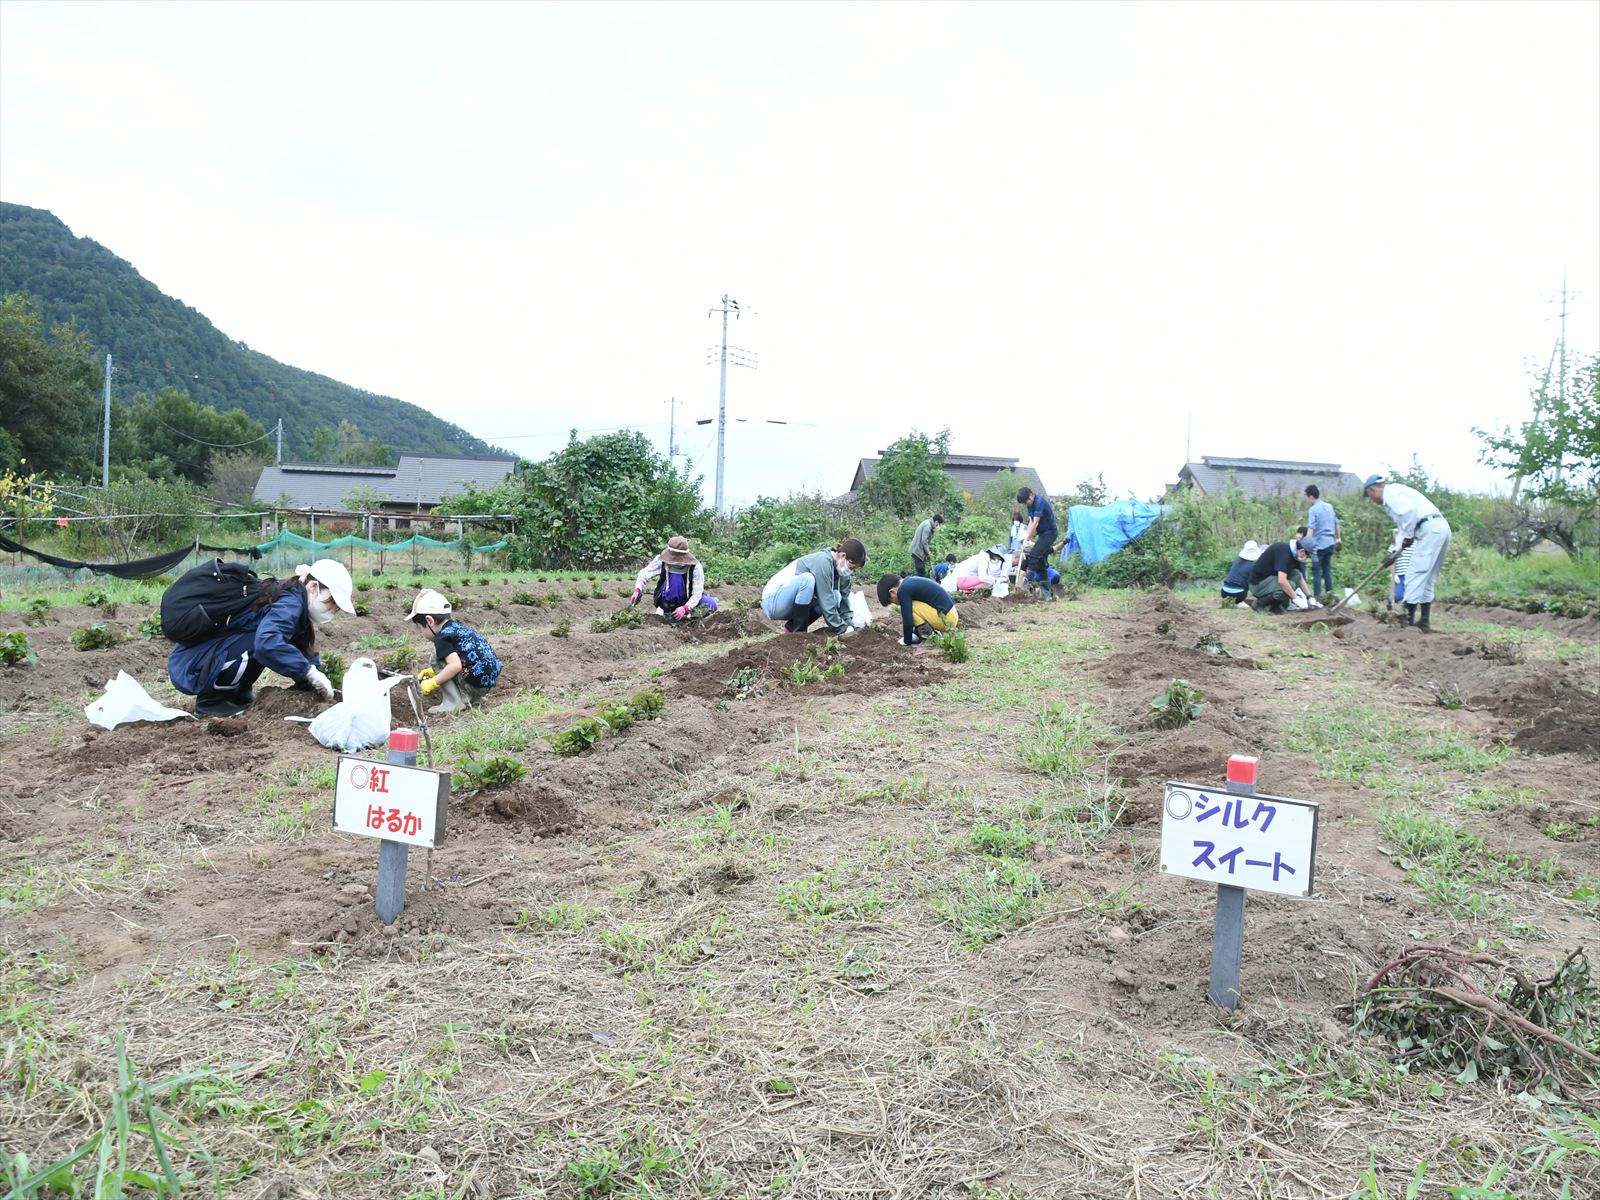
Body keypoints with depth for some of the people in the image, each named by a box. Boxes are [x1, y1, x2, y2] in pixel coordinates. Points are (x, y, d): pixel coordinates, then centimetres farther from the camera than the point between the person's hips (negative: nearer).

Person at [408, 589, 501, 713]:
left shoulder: (442, 637, -12)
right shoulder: (458, 627, 16)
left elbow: (455, 665, -25)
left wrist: (432, 683, -14)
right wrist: (433, 672, 30)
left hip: (475, 684, -10)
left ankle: (453, 702, -7)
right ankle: (467, 697, 14)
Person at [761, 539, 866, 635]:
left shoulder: (839, 568, 1)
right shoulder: (822, 562, -25)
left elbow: (844, 599, 5)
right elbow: (826, 602, -26)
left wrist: (849, 626, -7)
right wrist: (842, 629, -22)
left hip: (788, 604, 8)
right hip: (772, 601, -8)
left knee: (835, 596, -5)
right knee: (807, 579, -32)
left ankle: (791, 627, 3)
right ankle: (797, 632, -20)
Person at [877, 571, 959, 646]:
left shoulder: (903, 590, -14)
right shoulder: (910, 581, 15)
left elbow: (908, 621, -13)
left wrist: (907, 641, 1)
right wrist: (916, 633, 26)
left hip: (946, 619, -10)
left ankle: (928, 636, -6)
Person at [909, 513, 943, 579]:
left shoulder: (927, 524, 14)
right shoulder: (927, 526, -18)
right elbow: (924, 541, -22)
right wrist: (927, 552, -12)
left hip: (917, 550, 10)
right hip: (918, 551, -10)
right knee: (921, 571, -9)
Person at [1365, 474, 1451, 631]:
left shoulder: (1391, 493, -4)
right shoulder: (1397, 492, 27)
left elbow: (1409, 511, -23)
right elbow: (1402, 524, 27)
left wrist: (1407, 537, -11)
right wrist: (1397, 552, 21)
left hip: (1430, 529, -10)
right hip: (1441, 528, 10)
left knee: (1415, 574, -7)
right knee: (1428, 578, 13)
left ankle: (1409, 620, -6)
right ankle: (1424, 622, 15)